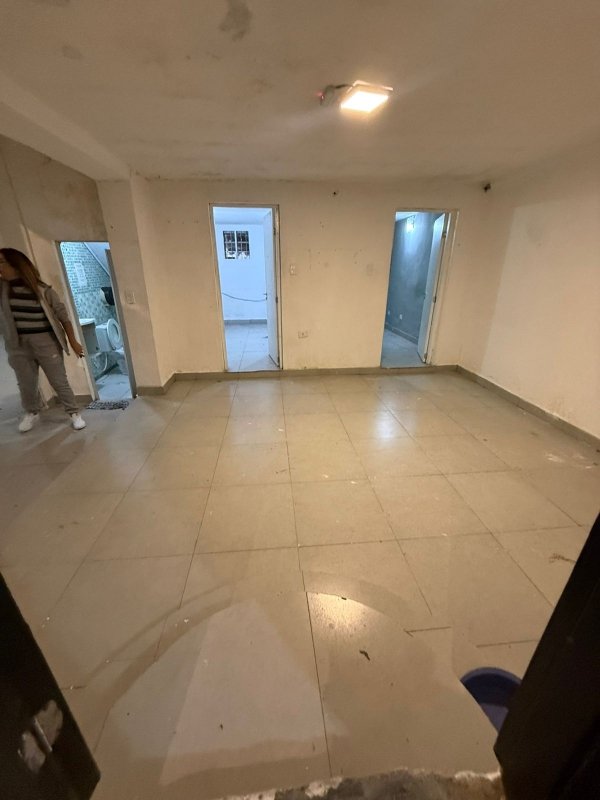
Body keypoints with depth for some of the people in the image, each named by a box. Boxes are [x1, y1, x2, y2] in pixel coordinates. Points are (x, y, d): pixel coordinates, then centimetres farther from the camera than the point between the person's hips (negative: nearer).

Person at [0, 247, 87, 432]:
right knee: (26, 385, 16)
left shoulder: (43, 290, -7)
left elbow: (63, 315, -4)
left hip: (47, 343, -4)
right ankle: (32, 413, 38)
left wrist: (73, 341, -4)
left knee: (59, 382, 4)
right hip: (18, 347, 4)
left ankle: (74, 413, 17)